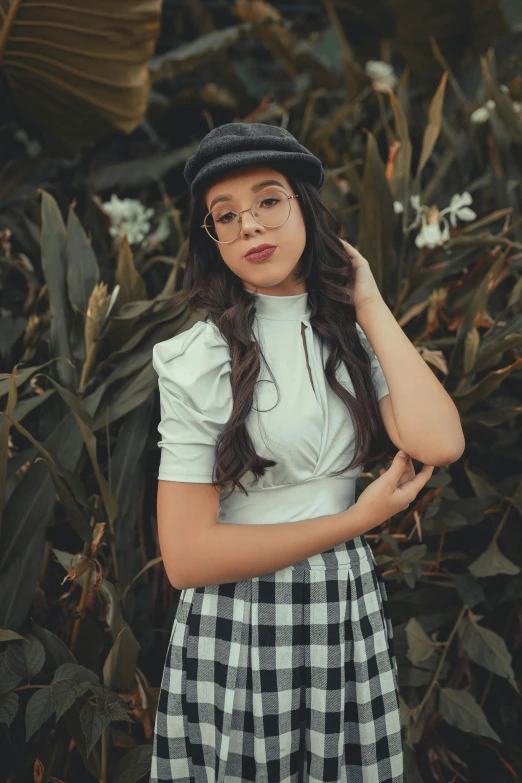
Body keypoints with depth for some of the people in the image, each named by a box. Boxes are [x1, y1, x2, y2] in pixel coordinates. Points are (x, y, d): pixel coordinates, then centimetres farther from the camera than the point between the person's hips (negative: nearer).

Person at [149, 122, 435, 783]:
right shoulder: (196, 361, -10)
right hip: (237, 631, -4)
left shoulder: (350, 338, 4)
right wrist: (358, 518, -13)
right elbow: (186, 556, -16)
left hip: (351, 611, 4)